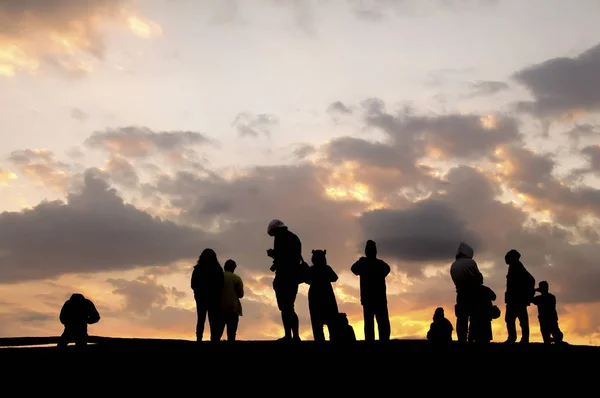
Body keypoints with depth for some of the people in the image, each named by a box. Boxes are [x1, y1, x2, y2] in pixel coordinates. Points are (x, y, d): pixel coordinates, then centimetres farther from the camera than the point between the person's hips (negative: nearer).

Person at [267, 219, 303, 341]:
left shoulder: (281, 237, -4)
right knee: (290, 308, 12)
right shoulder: (294, 237, 21)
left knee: (285, 307, -10)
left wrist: (271, 253, 4)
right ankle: (295, 336, 5)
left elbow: (280, 255, -15)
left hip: (284, 275, -8)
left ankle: (288, 336, -16)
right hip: (294, 275, 8)